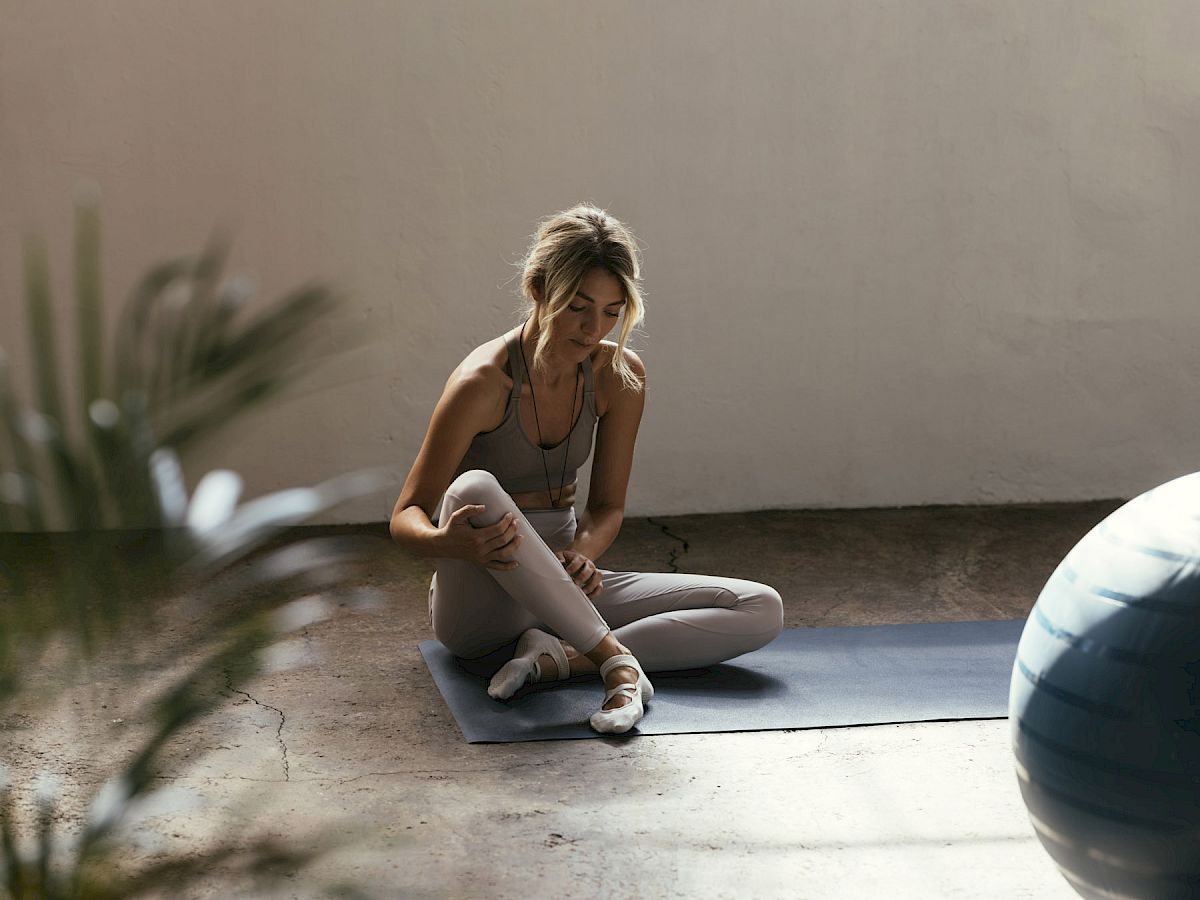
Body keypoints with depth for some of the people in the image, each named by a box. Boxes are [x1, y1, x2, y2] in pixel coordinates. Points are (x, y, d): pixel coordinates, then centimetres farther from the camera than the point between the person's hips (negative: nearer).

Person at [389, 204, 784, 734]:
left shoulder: (619, 376, -4)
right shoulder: (483, 382, -19)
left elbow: (608, 505, 4)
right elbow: (406, 516, -14)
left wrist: (583, 553, -20)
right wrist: (448, 542, -39)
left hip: (559, 590, 5)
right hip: (477, 608, -5)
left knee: (761, 610, -10)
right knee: (473, 490, -39)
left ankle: (559, 656, -23)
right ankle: (616, 659, -38)